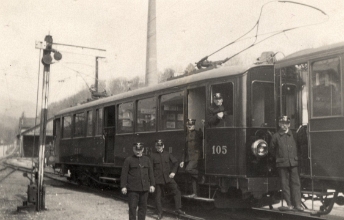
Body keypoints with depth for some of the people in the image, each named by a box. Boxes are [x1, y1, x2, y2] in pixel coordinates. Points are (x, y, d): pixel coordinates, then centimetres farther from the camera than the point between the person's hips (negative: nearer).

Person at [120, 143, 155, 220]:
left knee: (143, 207, 9)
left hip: (144, 188, 4)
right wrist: (123, 186, -7)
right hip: (133, 189, -3)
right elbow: (124, 174, -2)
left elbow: (150, 173, 12)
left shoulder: (146, 159, 10)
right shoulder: (128, 160, -1)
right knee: (132, 207, -2)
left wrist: (152, 184, 6)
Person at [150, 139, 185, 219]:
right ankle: (160, 213, 19)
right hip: (158, 179, -2)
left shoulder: (167, 154, 7)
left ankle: (178, 209, 4)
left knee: (177, 192, -7)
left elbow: (175, 162, 13)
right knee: (158, 196, 5)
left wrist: (173, 172, -1)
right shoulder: (152, 155, -2)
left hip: (168, 178, 2)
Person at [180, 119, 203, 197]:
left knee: (188, 169, -25)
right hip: (189, 158, 6)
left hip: (196, 156, -6)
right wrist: (183, 160, 17)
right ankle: (195, 193, 13)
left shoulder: (198, 133, 0)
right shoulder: (187, 135, 17)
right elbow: (185, 149, 20)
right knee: (193, 177, 7)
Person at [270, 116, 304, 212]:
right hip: (282, 164, -1)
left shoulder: (293, 134, 6)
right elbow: (272, 150, 11)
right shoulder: (276, 136, 2)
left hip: (293, 163, 1)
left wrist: (295, 157, 10)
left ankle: (298, 204, 6)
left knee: (295, 183, 1)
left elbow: (297, 147, 17)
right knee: (285, 184, 2)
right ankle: (289, 204, 8)